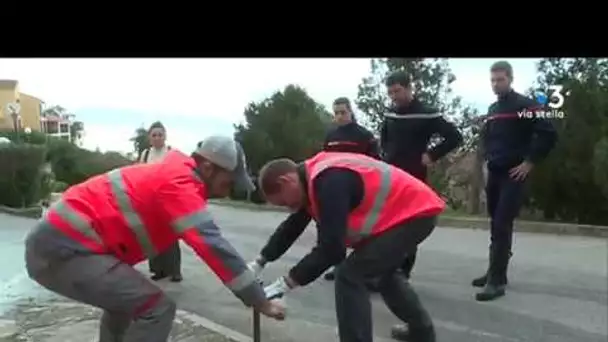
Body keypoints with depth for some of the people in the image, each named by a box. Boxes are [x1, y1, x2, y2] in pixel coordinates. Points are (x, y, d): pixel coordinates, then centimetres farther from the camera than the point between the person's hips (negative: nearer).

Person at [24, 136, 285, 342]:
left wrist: (245, 273, 25)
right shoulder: (178, 184, -17)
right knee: (157, 308, -12)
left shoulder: (174, 174, 13)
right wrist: (260, 302, -17)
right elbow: (213, 246, -24)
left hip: (55, 240, 11)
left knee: (124, 297, 30)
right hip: (64, 250, -11)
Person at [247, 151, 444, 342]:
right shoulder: (312, 176, 5)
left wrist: (284, 284, -25)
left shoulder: (329, 182, -28)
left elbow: (331, 249, -31)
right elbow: (292, 227, 13)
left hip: (414, 213, -11)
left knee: (350, 277, -14)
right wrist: (259, 263, 12)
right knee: (382, 272, 29)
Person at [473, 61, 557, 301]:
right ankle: (496, 272, 20)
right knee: (496, 225, 10)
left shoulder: (525, 105, -6)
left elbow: (549, 134, -14)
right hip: (494, 174, 7)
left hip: (513, 175, -7)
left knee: (503, 225, -13)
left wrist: (529, 162, -13)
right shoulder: (492, 110, 15)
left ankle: (497, 281, -12)